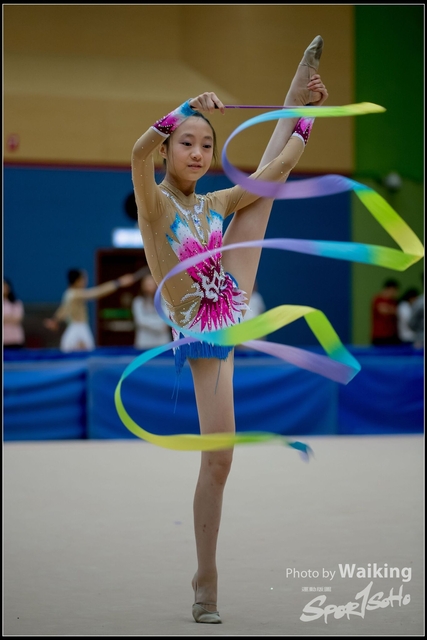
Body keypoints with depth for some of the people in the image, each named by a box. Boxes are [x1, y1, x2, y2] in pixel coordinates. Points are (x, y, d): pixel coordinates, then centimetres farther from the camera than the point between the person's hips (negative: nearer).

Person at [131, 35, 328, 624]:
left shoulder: (216, 203, 1)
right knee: (217, 458, -8)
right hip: (204, 337, -6)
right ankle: (207, 581, 1)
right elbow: (140, 151, -37)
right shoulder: (154, 202, -16)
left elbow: (277, 168, 9)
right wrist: (190, 108, -47)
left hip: (235, 308, 6)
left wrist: (307, 114, 10)